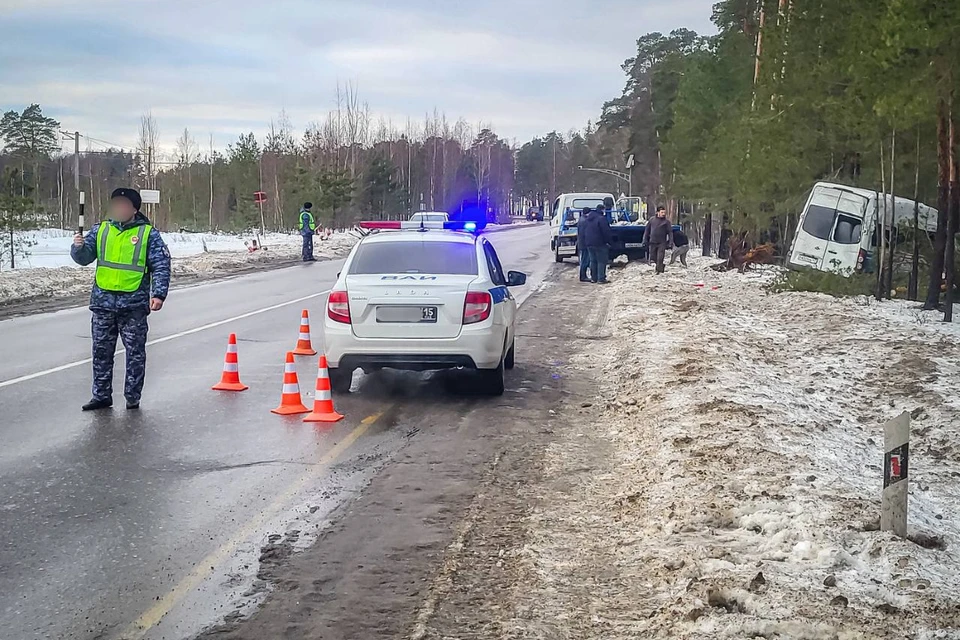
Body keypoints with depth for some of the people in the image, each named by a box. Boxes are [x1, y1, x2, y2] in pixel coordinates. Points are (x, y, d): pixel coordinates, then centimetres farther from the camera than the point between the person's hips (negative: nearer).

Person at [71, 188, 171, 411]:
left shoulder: (148, 233, -1)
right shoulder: (100, 230, 9)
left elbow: (161, 266, -4)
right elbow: (84, 258, 7)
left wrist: (158, 294, -15)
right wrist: (78, 247, -16)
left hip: (134, 303, -3)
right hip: (103, 302, 3)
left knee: (135, 352, 3)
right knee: (101, 351, 10)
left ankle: (133, 397, 14)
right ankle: (101, 396, 19)